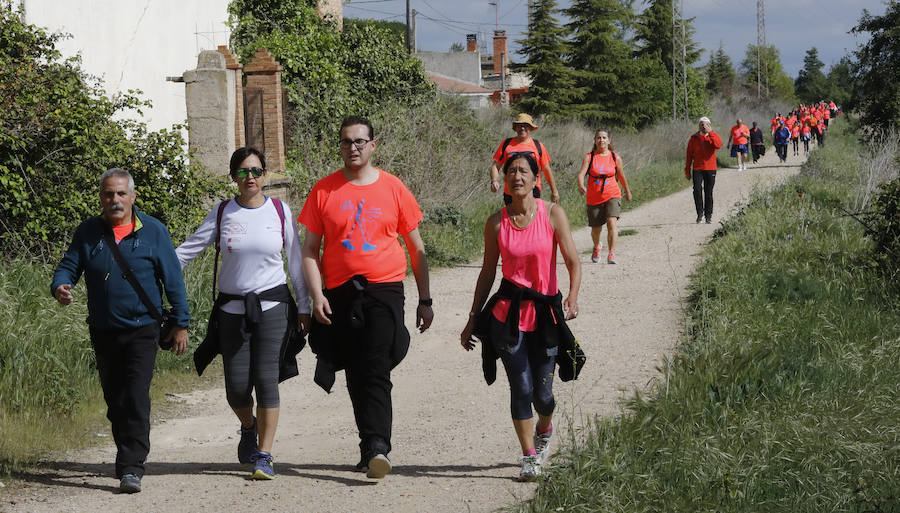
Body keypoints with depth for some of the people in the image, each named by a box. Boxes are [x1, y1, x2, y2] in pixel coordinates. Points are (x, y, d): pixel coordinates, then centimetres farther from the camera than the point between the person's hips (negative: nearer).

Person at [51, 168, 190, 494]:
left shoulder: (153, 231, -1)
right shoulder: (88, 232, 5)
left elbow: (173, 280, 2)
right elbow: (68, 266, 4)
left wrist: (181, 324, 0)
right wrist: (60, 287, -20)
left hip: (142, 329, -4)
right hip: (103, 331, 4)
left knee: (136, 397, -14)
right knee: (115, 401, 12)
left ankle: (131, 468, -17)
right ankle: (129, 458, 28)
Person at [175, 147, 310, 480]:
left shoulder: (279, 211, 3)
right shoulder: (223, 213, 5)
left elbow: (296, 261, 7)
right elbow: (189, 249, 6)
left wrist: (304, 306, 6)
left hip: (272, 306, -1)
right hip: (232, 308, 1)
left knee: (266, 378, -11)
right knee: (237, 385, -3)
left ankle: (264, 456, -3)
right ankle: (248, 428, 31)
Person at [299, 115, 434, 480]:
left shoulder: (392, 188, 4)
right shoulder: (324, 191, 6)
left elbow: (416, 248, 10)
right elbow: (310, 250, 7)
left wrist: (424, 300, 8)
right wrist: (316, 295, -6)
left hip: (384, 289, -2)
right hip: (340, 295, 2)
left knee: (376, 369, -16)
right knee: (355, 376, 7)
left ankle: (376, 447, -23)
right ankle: (371, 449, 18)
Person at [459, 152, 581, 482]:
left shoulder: (552, 214, -3)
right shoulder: (497, 223, 1)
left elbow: (573, 263, -4)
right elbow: (488, 272, 9)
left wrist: (572, 297, -22)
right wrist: (473, 319, 9)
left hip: (545, 311, 0)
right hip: (509, 311, 1)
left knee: (542, 394, 1)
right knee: (521, 389, -8)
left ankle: (544, 430, 36)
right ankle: (530, 457, 8)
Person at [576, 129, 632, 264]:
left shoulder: (616, 158, 1)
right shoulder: (589, 157, -3)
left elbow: (621, 176, 16)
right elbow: (581, 173, -17)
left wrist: (627, 191, 28)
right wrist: (581, 186, -37)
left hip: (612, 195, -1)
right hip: (594, 198, 1)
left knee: (611, 222, -23)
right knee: (596, 229, 11)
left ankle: (611, 254, -20)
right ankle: (597, 247, 45)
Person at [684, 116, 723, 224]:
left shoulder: (714, 136, 2)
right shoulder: (694, 138, 4)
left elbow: (718, 145, -21)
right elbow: (689, 155, 7)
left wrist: (710, 132, -19)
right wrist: (687, 170, 5)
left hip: (710, 169, 0)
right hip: (697, 169, 0)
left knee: (708, 193, 3)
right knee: (697, 190, -14)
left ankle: (708, 215, 14)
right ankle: (700, 213, -2)